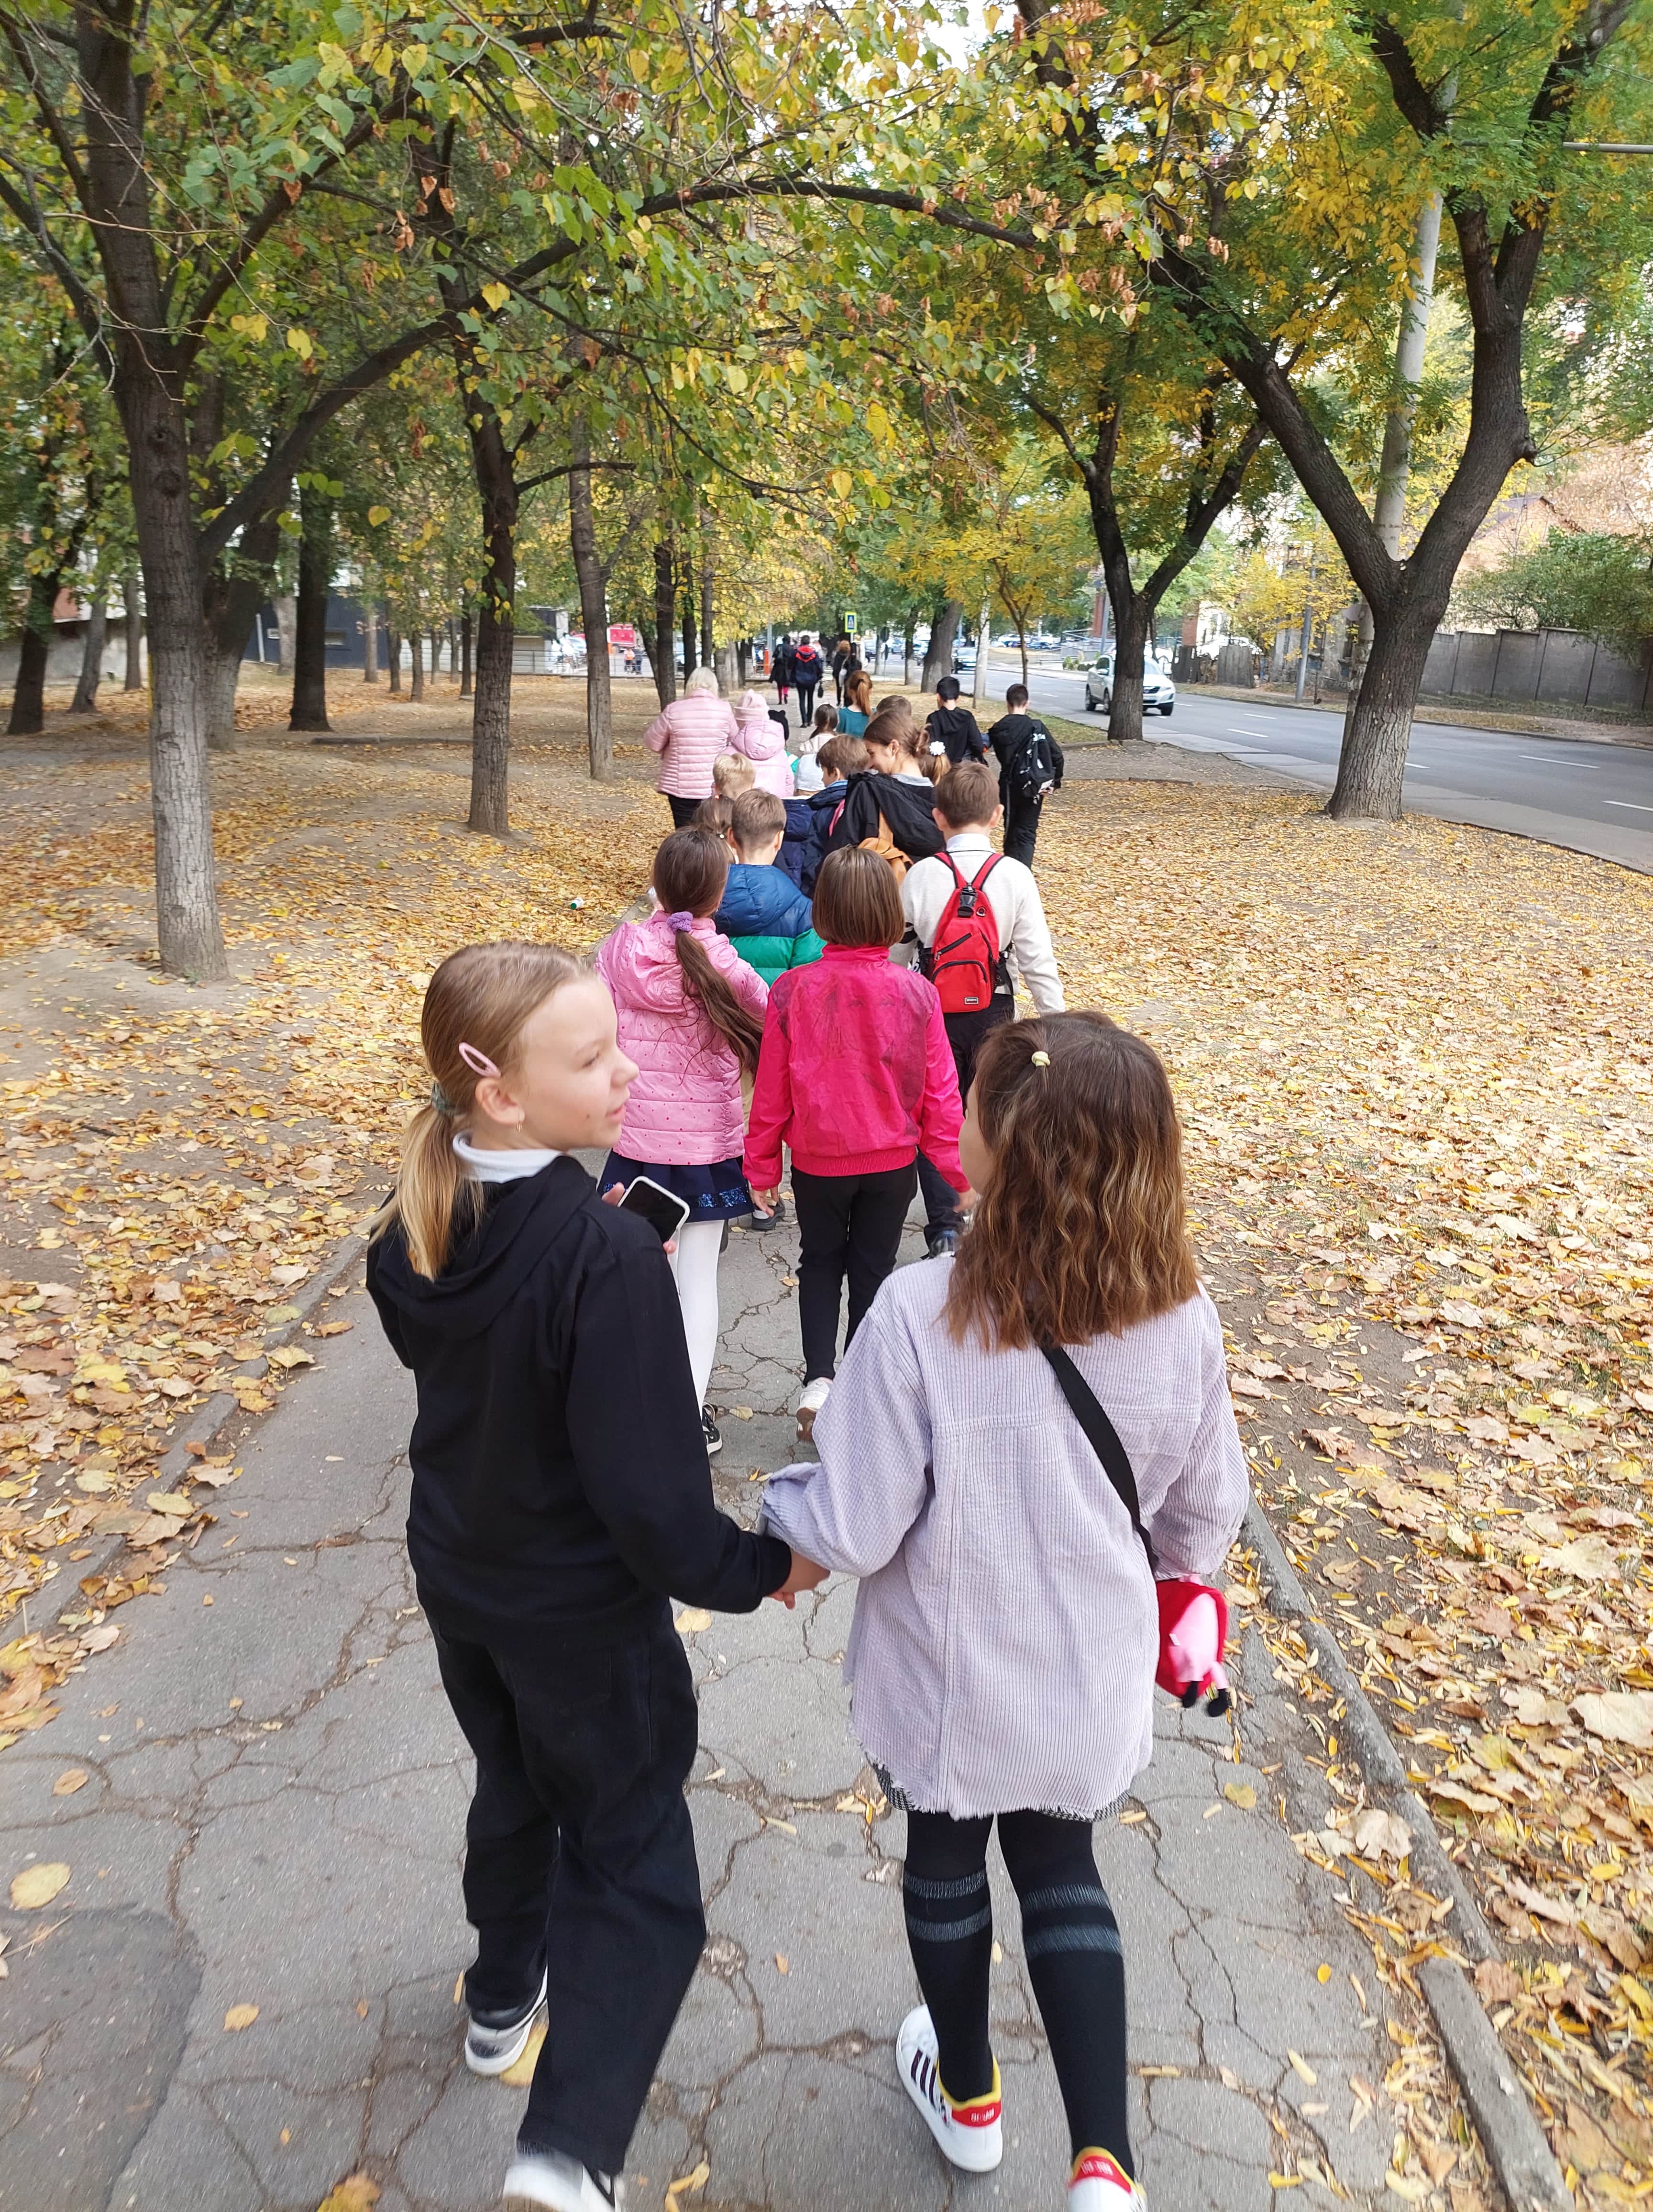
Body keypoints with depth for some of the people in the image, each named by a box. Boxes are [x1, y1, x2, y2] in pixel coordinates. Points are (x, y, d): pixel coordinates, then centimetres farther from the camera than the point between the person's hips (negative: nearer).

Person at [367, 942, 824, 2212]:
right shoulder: (607, 1255, -34)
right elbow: (648, 1490, -30)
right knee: (633, 1869, 14)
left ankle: (504, 1999, 54)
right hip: (586, 1618, -7)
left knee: (516, 1789, 31)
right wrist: (760, 1569, -13)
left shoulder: (416, 1227, -12)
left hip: (458, 1581, 7)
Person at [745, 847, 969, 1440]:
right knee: (873, 1270, 18)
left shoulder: (793, 989, -16)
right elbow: (939, 1091, -8)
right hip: (893, 1163, 1)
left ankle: (818, 1377, 5)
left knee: (820, 1262, 22)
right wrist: (956, 1166, 4)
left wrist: (762, 1165, 5)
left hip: (818, 1162, 0)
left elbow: (771, 1088, -8)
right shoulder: (916, 993, -14)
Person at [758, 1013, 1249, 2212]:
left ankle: (967, 2093, 53)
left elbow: (854, 1532, -24)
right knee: (1063, 1870, 29)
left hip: (950, 1684, -2)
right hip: (1093, 1682, 2)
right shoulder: (1182, 1318, -18)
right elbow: (1207, 1510, -3)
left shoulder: (920, 1314, -32)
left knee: (946, 1861, 27)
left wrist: (783, 1501, -2)